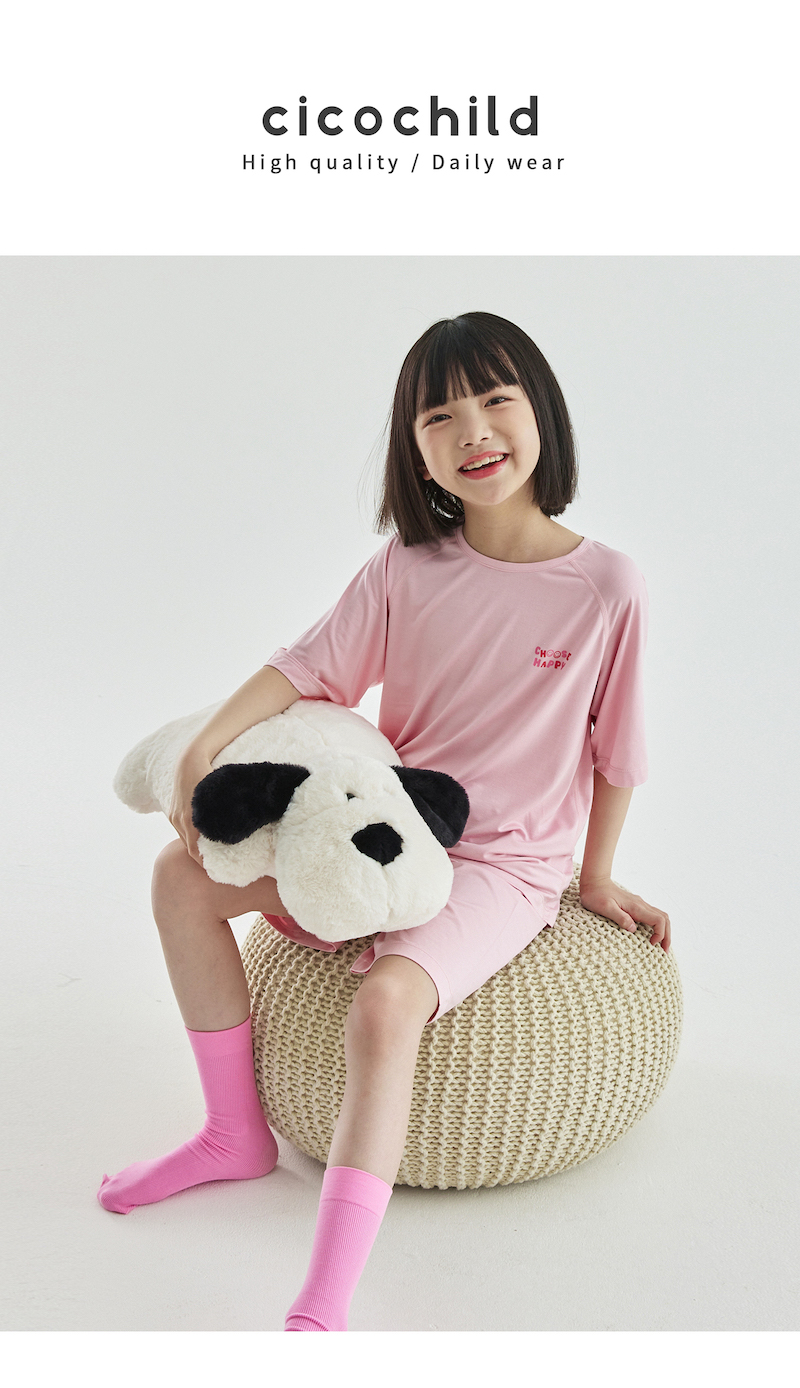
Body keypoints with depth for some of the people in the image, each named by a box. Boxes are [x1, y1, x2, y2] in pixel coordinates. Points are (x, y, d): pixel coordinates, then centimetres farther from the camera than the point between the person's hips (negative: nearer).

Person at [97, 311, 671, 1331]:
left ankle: (320, 1315, -26)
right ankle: (236, 1133, 11)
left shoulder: (605, 585, -12)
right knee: (184, 874, -4)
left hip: (501, 866, -5)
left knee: (386, 1003, -32)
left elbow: (616, 752, -1)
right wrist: (210, 743, -22)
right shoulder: (408, 566, -3)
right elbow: (313, 665, -6)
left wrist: (596, 879, 8)